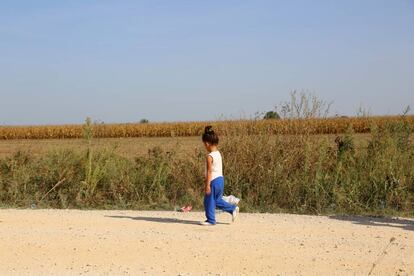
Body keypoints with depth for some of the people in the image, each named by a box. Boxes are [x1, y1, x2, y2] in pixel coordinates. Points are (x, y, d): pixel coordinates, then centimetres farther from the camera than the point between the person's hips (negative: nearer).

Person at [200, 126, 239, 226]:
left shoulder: (209, 156, -18)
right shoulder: (218, 154, 8)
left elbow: (209, 172, -19)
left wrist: (207, 185, -17)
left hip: (214, 181, -9)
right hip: (220, 179, 9)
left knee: (209, 201, 5)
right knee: (217, 200, 21)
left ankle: (211, 220, 12)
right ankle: (233, 208, 16)